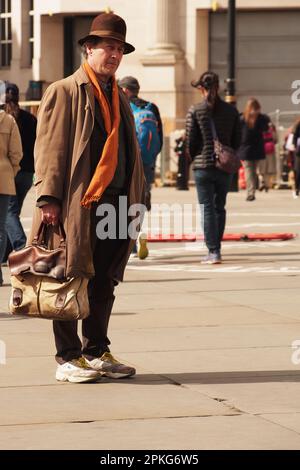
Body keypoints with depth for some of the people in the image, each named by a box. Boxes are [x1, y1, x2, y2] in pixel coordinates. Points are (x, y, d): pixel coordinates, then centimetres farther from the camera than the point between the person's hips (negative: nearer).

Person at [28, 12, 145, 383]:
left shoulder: (119, 98, 20)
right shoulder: (64, 92, -1)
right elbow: (49, 148, -7)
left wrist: (135, 199, 15)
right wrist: (49, 198, -15)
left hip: (116, 204, 7)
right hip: (78, 203, -7)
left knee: (104, 284, 10)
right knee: (71, 280, -2)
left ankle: (97, 352, 19)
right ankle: (68, 358, 3)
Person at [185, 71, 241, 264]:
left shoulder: (195, 111, -7)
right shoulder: (231, 110, 1)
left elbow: (190, 140, -4)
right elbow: (237, 140, 5)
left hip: (203, 166, -3)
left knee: (207, 208, 0)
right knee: (220, 207, 15)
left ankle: (213, 252, -6)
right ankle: (216, 248, 20)